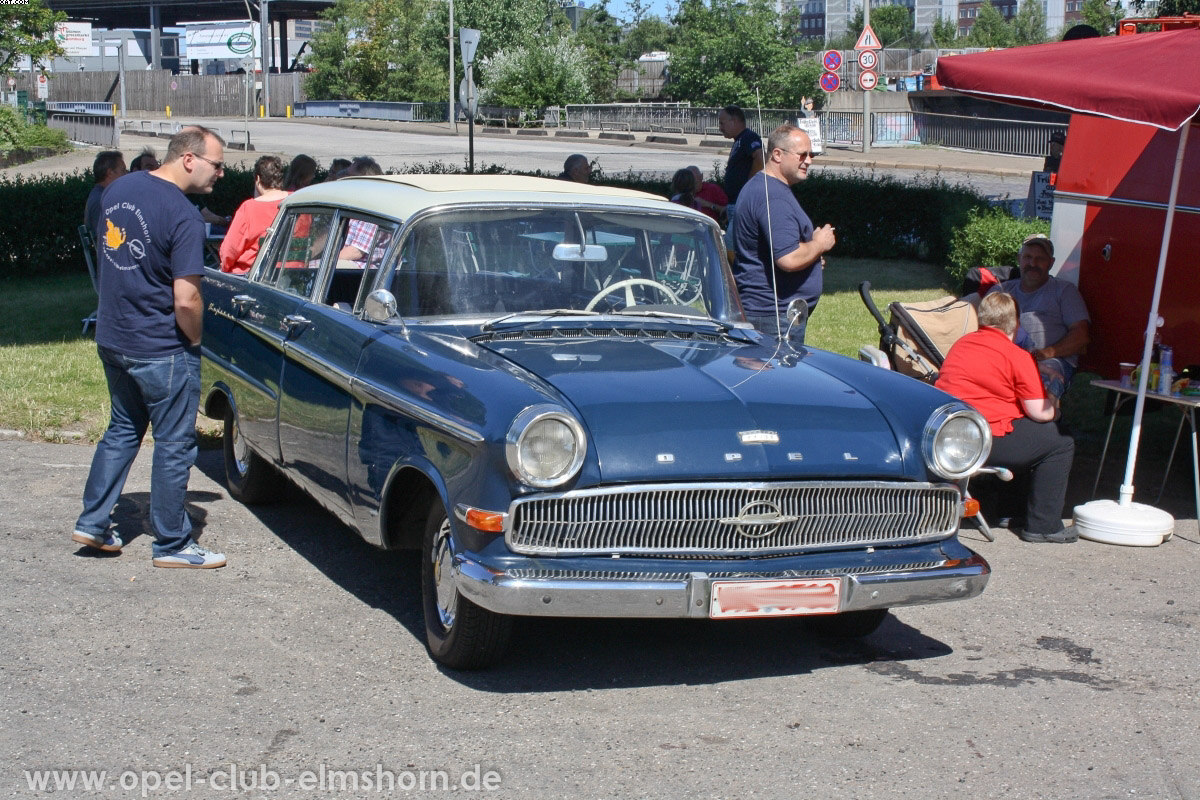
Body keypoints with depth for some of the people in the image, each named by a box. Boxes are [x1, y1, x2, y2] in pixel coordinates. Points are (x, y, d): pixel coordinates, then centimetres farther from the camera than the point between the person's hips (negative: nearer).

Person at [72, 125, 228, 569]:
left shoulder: (118, 189, 5)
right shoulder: (182, 216, -21)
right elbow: (186, 300, -24)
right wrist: (195, 340, -5)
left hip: (111, 340, 8)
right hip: (161, 349, -8)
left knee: (123, 430, 23)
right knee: (174, 445, 4)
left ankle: (92, 523, 25)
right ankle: (172, 545, 13)